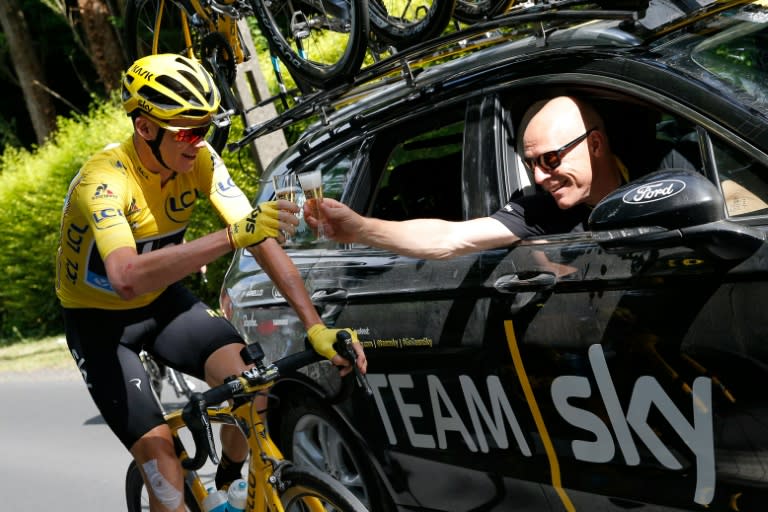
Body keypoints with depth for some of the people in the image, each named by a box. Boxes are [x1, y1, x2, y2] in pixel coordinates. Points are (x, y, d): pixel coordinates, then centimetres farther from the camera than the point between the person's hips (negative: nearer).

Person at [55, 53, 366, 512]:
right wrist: (234, 235, -58)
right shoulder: (104, 181, -32)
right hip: (100, 319, -4)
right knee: (160, 454, -17)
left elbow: (263, 241, -20)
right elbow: (127, 278, -50)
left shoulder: (200, 160, -17)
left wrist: (315, 326, -31)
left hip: (162, 300, 4)